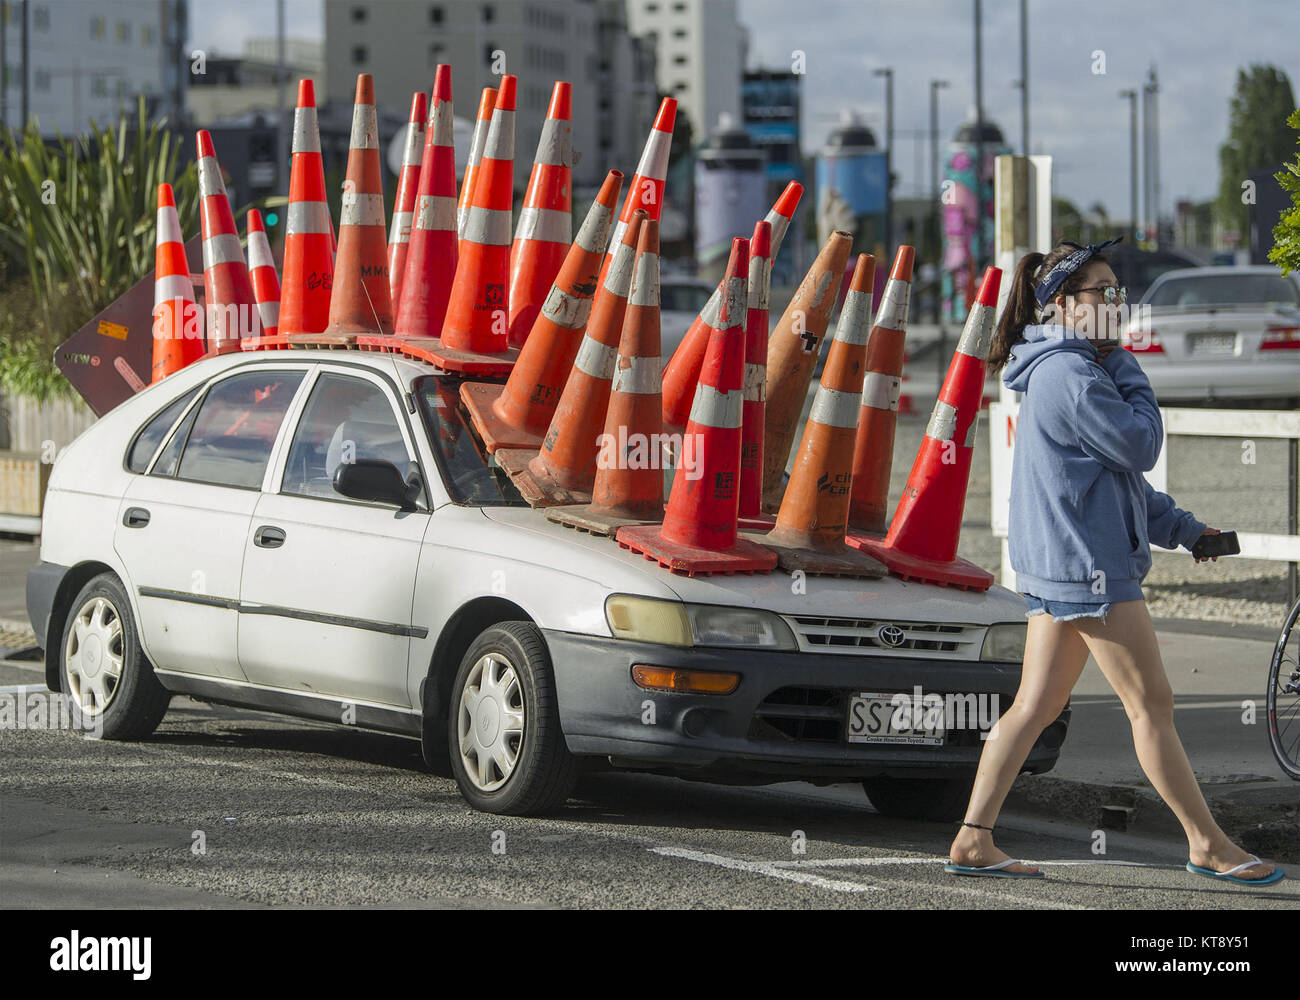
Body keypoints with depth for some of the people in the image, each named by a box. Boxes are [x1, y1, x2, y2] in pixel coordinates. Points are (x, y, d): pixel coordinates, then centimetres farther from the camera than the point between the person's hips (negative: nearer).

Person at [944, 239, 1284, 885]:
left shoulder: (1062, 371, 18)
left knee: (1036, 705, 10)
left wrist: (1183, 529, 21)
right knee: (1151, 705, -3)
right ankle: (1207, 845, 3)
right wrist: (1128, 370, -2)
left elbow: (1116, 471, 23)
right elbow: (1139, 445, -14)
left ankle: (973, 841, 8)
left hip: (1056, 564, 10)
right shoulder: (1071, 375, -16)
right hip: (1087, 565, -10)